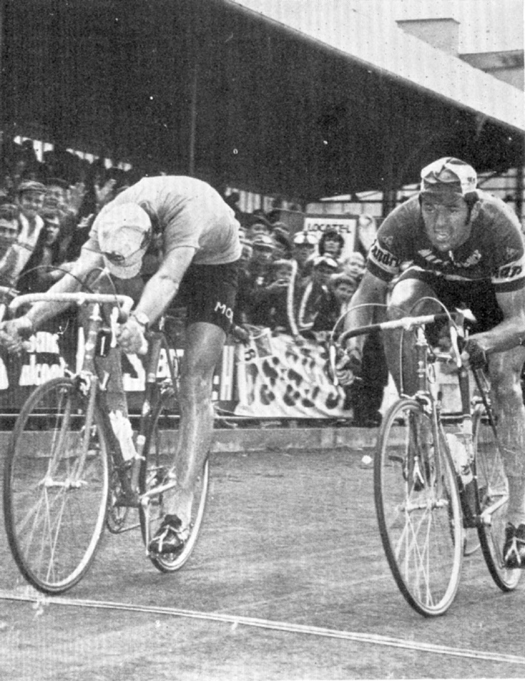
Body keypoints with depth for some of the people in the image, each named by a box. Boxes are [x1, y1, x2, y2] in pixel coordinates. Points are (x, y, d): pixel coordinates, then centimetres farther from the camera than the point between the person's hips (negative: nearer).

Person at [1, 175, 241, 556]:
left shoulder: (185, 209, -43)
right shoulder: (111, 222, -27)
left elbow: (167, 278, -55)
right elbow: (78, 274, -34)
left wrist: (139, 321, -72)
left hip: (215, 264, -6)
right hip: (169, 253, 6)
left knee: (195, 384, -17)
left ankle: (180, 510, -20)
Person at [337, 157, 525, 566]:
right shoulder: (403, 223, -34)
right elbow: (368, 294, -24)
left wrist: (484, 343, -57)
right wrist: (355, 344, -43)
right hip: (433, 278, 2)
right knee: (399, 307, -32)